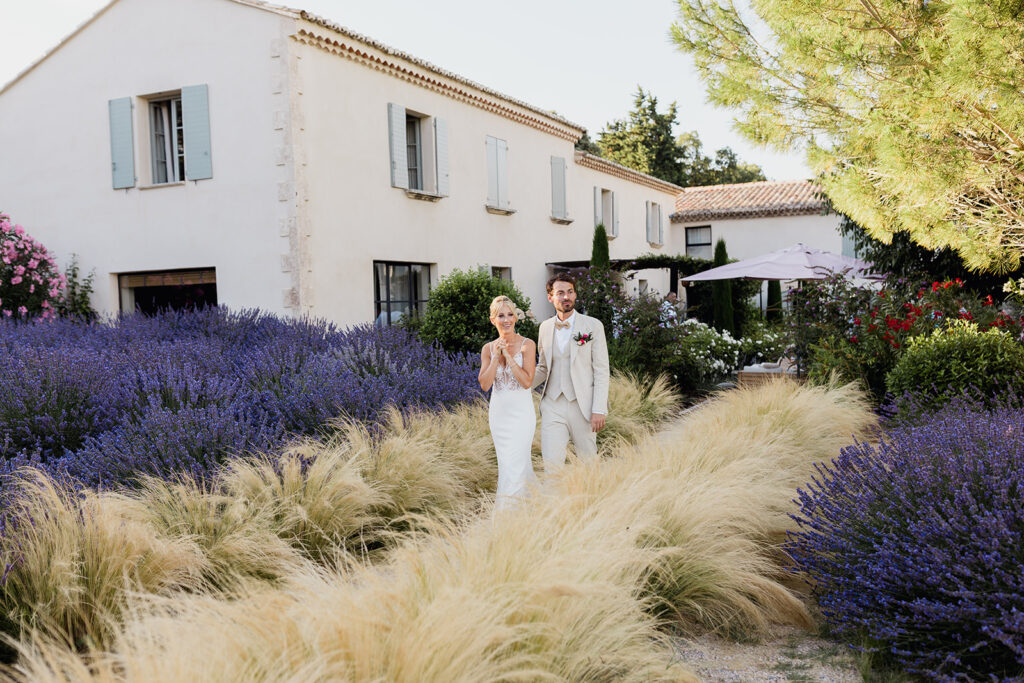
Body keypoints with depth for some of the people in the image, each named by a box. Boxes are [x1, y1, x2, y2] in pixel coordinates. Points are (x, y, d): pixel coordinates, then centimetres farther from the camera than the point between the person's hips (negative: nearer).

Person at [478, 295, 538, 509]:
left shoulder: (527, 345, -6)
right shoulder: (488, 348, 4)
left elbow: (527, 382, -15)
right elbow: (484, 384, -4)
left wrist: (508, 355, -17)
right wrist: (496, 357, -13)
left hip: (521, 412, -4)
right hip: (499, 412, 4)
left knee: (512, 467, -10)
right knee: (521, 462, 13)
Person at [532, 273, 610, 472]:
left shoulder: (593, 326, -3)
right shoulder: (545, 327, 9)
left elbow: (601, 371, -5)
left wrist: (599, 410, -11)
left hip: (582, 406, -3)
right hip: (552, 405, 3)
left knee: (589, 461, 7)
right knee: (551, 463, -7)